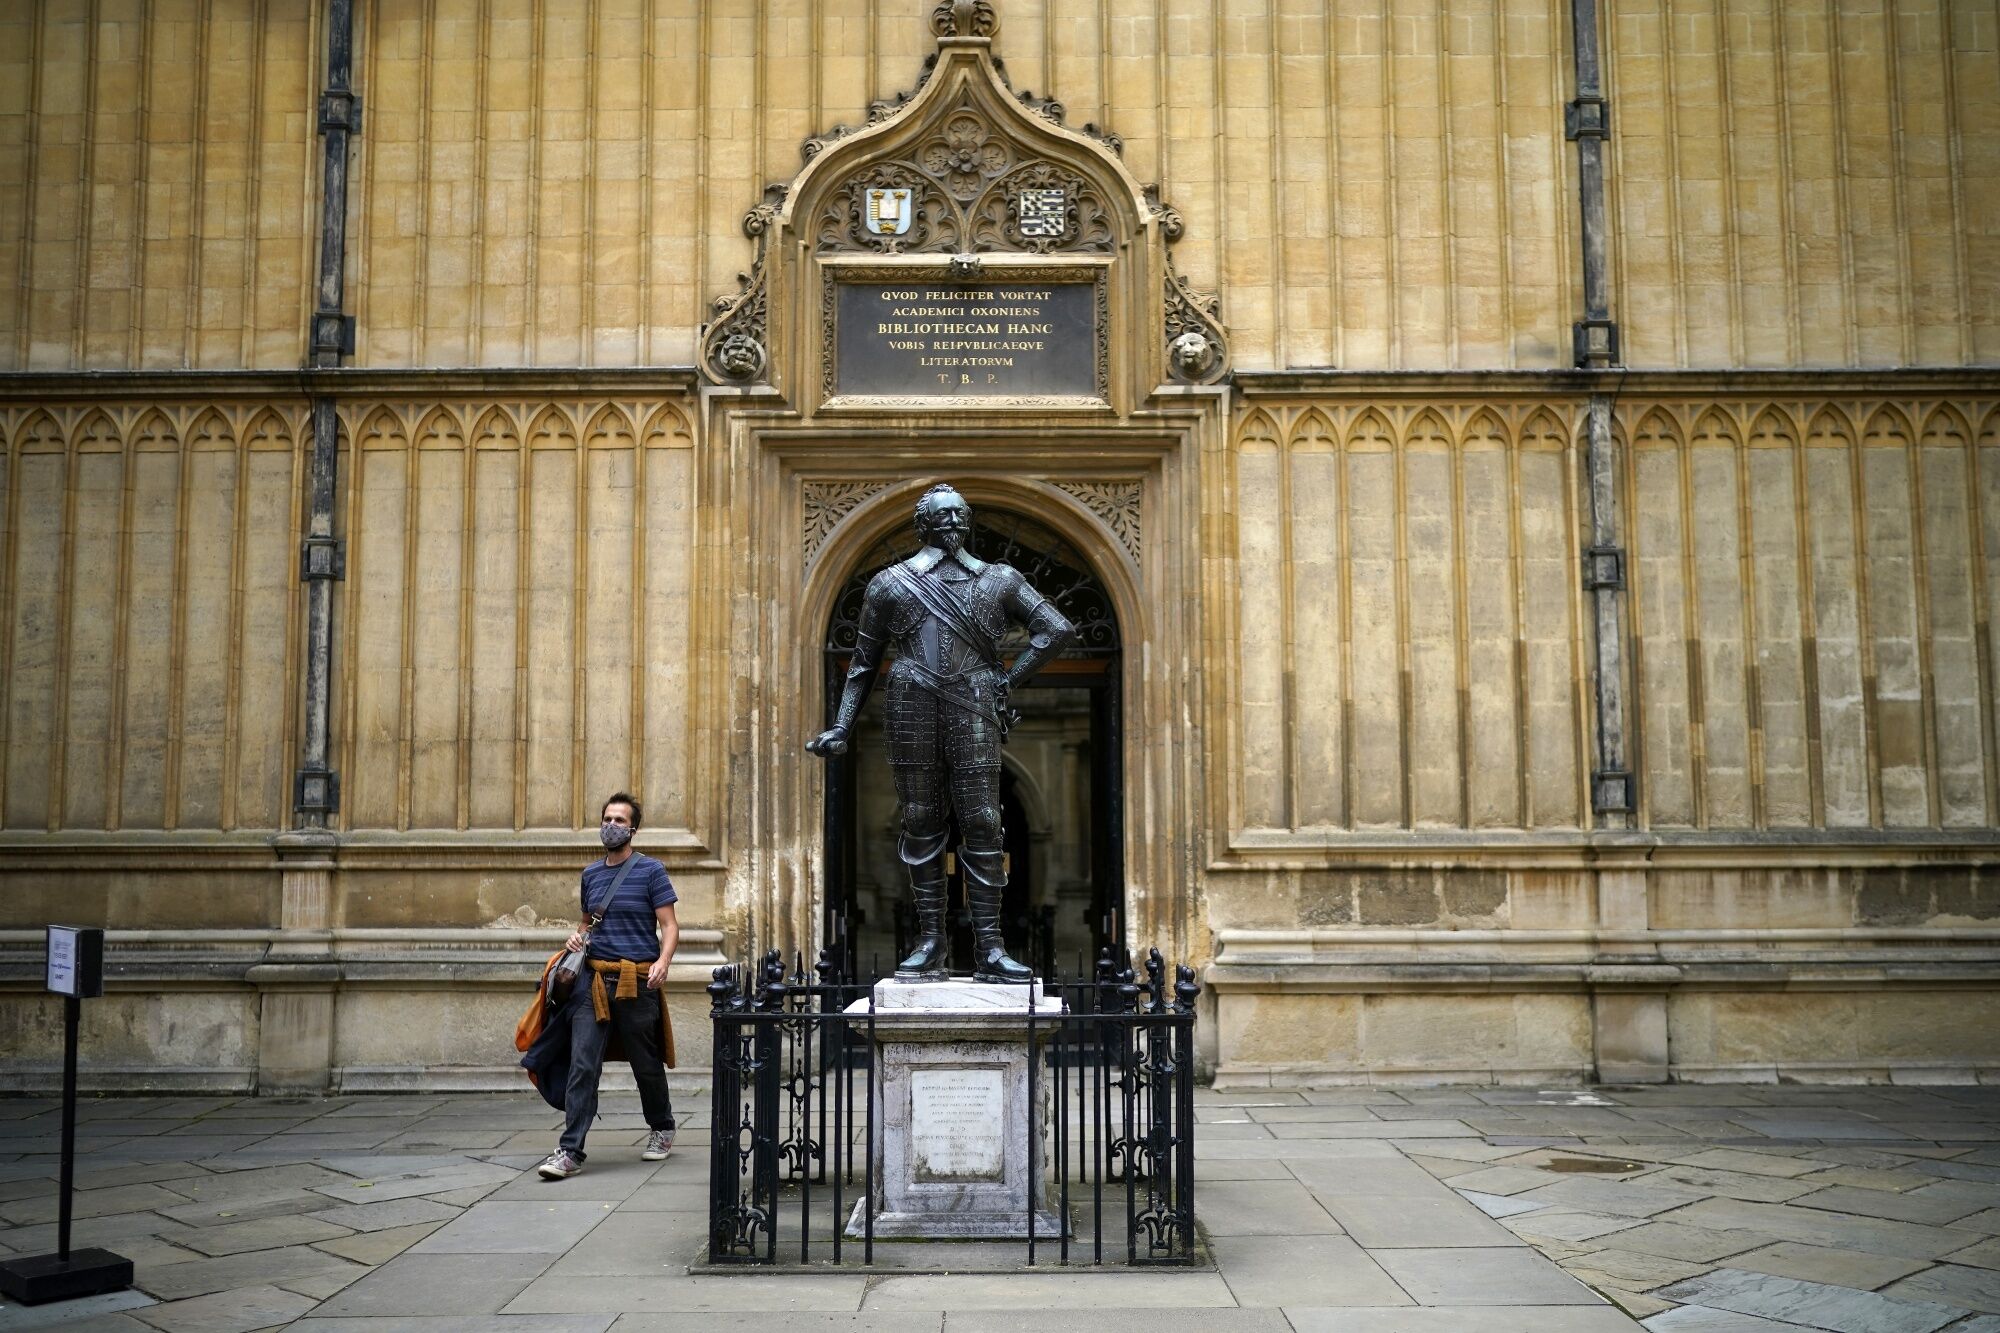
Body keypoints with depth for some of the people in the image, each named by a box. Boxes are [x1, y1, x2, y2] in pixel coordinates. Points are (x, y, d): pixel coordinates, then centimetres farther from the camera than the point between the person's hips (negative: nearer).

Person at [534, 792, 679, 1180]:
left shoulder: (650, 870, 0)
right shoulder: (591, 873, 15)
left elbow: (669, 926, -4)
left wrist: (663, 961, -21)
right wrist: (578, 935, 5)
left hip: (637, 981, -3)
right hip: (593, 978, 4)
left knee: (646, 1063, 9)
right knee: (582, 1064, -8)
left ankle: (662, 1130, 31)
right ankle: (570, 1151, -9)